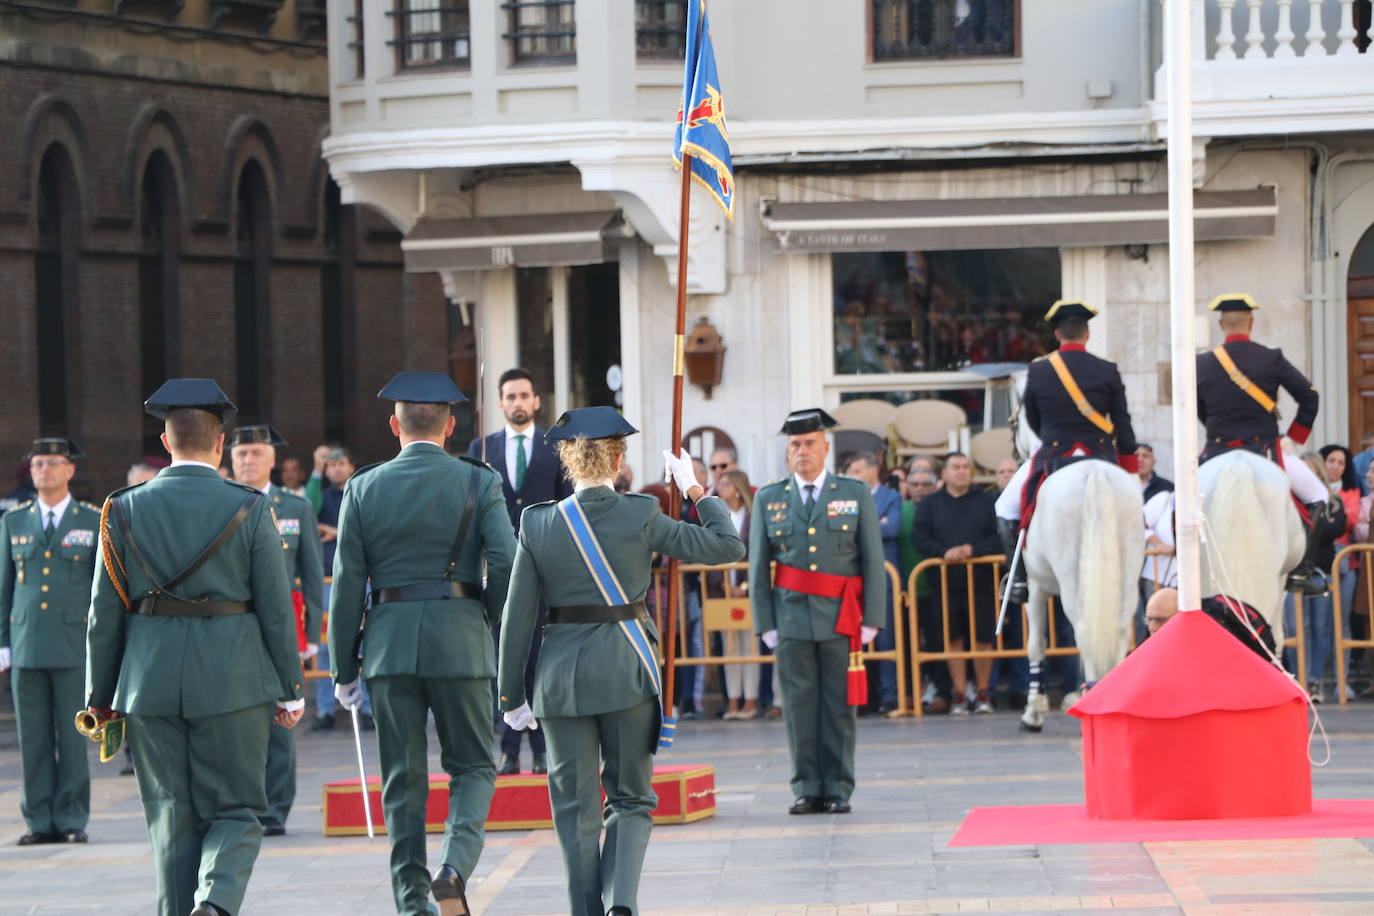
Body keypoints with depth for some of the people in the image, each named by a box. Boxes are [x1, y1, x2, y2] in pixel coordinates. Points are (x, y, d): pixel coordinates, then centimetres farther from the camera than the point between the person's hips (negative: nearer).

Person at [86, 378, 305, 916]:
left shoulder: (125, 509, 1)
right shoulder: (248, 510, -4)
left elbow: (105, 612, 3)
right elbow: (276, 608, -3)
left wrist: (100, 695, 10)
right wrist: (290, 689, 5)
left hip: (150, 682, 2)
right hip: (233, 679, -2)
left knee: (171, 816, 10)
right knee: (235, 810, 5)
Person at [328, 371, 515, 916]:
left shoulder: (363, 488, 2)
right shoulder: (479, 482, -1)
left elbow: (347, 583, 1)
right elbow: (505, 563, -10)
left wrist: (343, 668, 6)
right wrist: (493, 624, 7)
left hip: (388, 643, 1)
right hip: (460, 641, -1)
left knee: (403, 778, 8)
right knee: (472, 766, 10)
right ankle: (455, 866, -13)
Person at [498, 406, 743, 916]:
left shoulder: (538, 525, -4)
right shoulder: (640, 516, -7)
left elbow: (518, 617, -1)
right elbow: (728, 546, -1)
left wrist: (512, 696, 6)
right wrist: (694, 489, 10)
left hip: (562, 675, 0)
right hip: (627, 671, 0)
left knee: (576, 810, 9)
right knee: (630, 799, 11)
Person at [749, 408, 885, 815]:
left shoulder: (856, 495, 6)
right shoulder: (768, 499, 9)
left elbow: (873, 561, 5)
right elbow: (758, 566, 9)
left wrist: (872, 620, -3)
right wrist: (765, 624, 1)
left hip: (840, 618, -1)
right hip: (791, 618, 1)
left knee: (839, 705, 0)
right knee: (799, 705, 0)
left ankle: (838, 791, 6)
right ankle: (807, 790, 6)